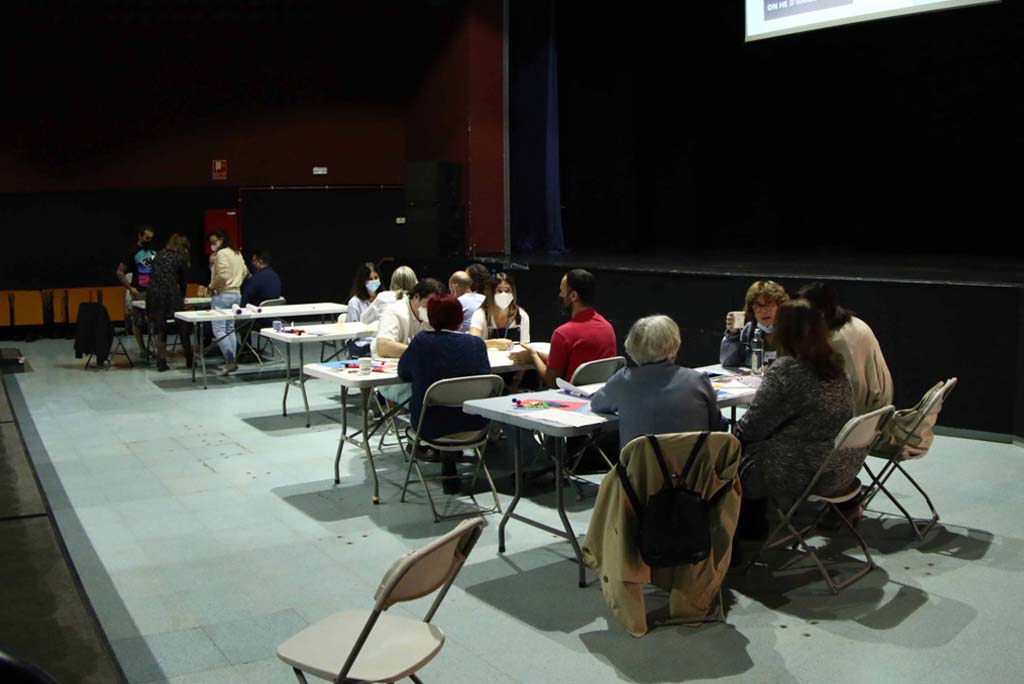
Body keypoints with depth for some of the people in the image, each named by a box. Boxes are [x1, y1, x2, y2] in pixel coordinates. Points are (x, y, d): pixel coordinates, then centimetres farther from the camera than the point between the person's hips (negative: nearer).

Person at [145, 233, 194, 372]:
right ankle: (189, 360, 14)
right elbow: (183, 279, 12)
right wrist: (182, 296, 32)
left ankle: (161, 362, 5)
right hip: (171, 294, -4)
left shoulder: (159, 255, 17)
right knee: (183, 329, 8)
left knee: (160, 330, 9)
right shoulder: (181, 258, 4)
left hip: (153, 294, 4)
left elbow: (154, 275, 19)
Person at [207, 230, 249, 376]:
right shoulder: (237, 253, 14)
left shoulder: (222, 253, -12)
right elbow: (244, 272, 19)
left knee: (219, 330, -7)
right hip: (236, 294, 9)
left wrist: (211, 287, -9)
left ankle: (230, 361, -13)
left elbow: (222, 275, -22)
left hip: (223, 295, -9)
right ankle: (231, 362, 13)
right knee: (230, 329, 12)